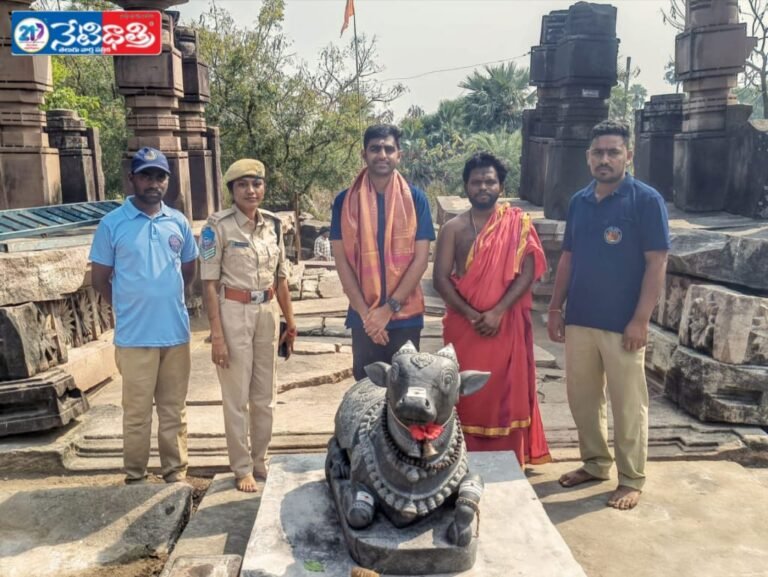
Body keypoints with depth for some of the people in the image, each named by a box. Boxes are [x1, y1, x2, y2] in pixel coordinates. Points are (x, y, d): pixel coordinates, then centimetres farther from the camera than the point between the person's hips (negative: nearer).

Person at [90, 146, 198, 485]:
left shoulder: (178, 222, 6)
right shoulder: (112, 224, -4)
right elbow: (99, 279, 1)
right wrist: (130, 306, 7)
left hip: (176, 332, 3)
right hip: (135, 336, -3)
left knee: (174, 409, 13)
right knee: (137, 412, 7)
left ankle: (176, 472, 26)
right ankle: (135, 477, 22)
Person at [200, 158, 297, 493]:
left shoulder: (273, 224, 5)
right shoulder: (218, 226, -9)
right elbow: (209, 284, -10)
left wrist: (290, 323, 11)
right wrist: (217, 335, -14)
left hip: (268, 314, 5)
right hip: (234, 313, -5)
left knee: (265, 395, 14)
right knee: (237, 397, 5)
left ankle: (260, 461, 31)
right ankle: (242, 468, 22)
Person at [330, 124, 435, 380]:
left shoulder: (415, 199, -1)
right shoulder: (345, 201, 0)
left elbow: (420, 259, -5)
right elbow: (341, 259, -2)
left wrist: (389, 308, -12)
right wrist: (365, 311, -10)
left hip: (405, 316, 0)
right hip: (363, 317, 0)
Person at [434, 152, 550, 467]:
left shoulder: (518, 223, 0)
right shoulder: (453, 228, 1)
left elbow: (527, 273, -7)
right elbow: (440, 279, -5)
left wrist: (497, 312, -17)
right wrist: (471, 315, -15)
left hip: (507, 324, 0)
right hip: (463, 325, 1)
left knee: (506, 393, 7)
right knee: (466, 395, 8)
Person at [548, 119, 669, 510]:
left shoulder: (646, 200, -7)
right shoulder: (579, 201, 9)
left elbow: (657, 263, -10)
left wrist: (640, 320, -16)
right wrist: (555, 308, 9)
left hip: (622, 324, -5)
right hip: (579, 320, 6)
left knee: (627, 405, 5)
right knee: (581, 398, 14)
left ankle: (631, 480, 21)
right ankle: (594, 463, 33)